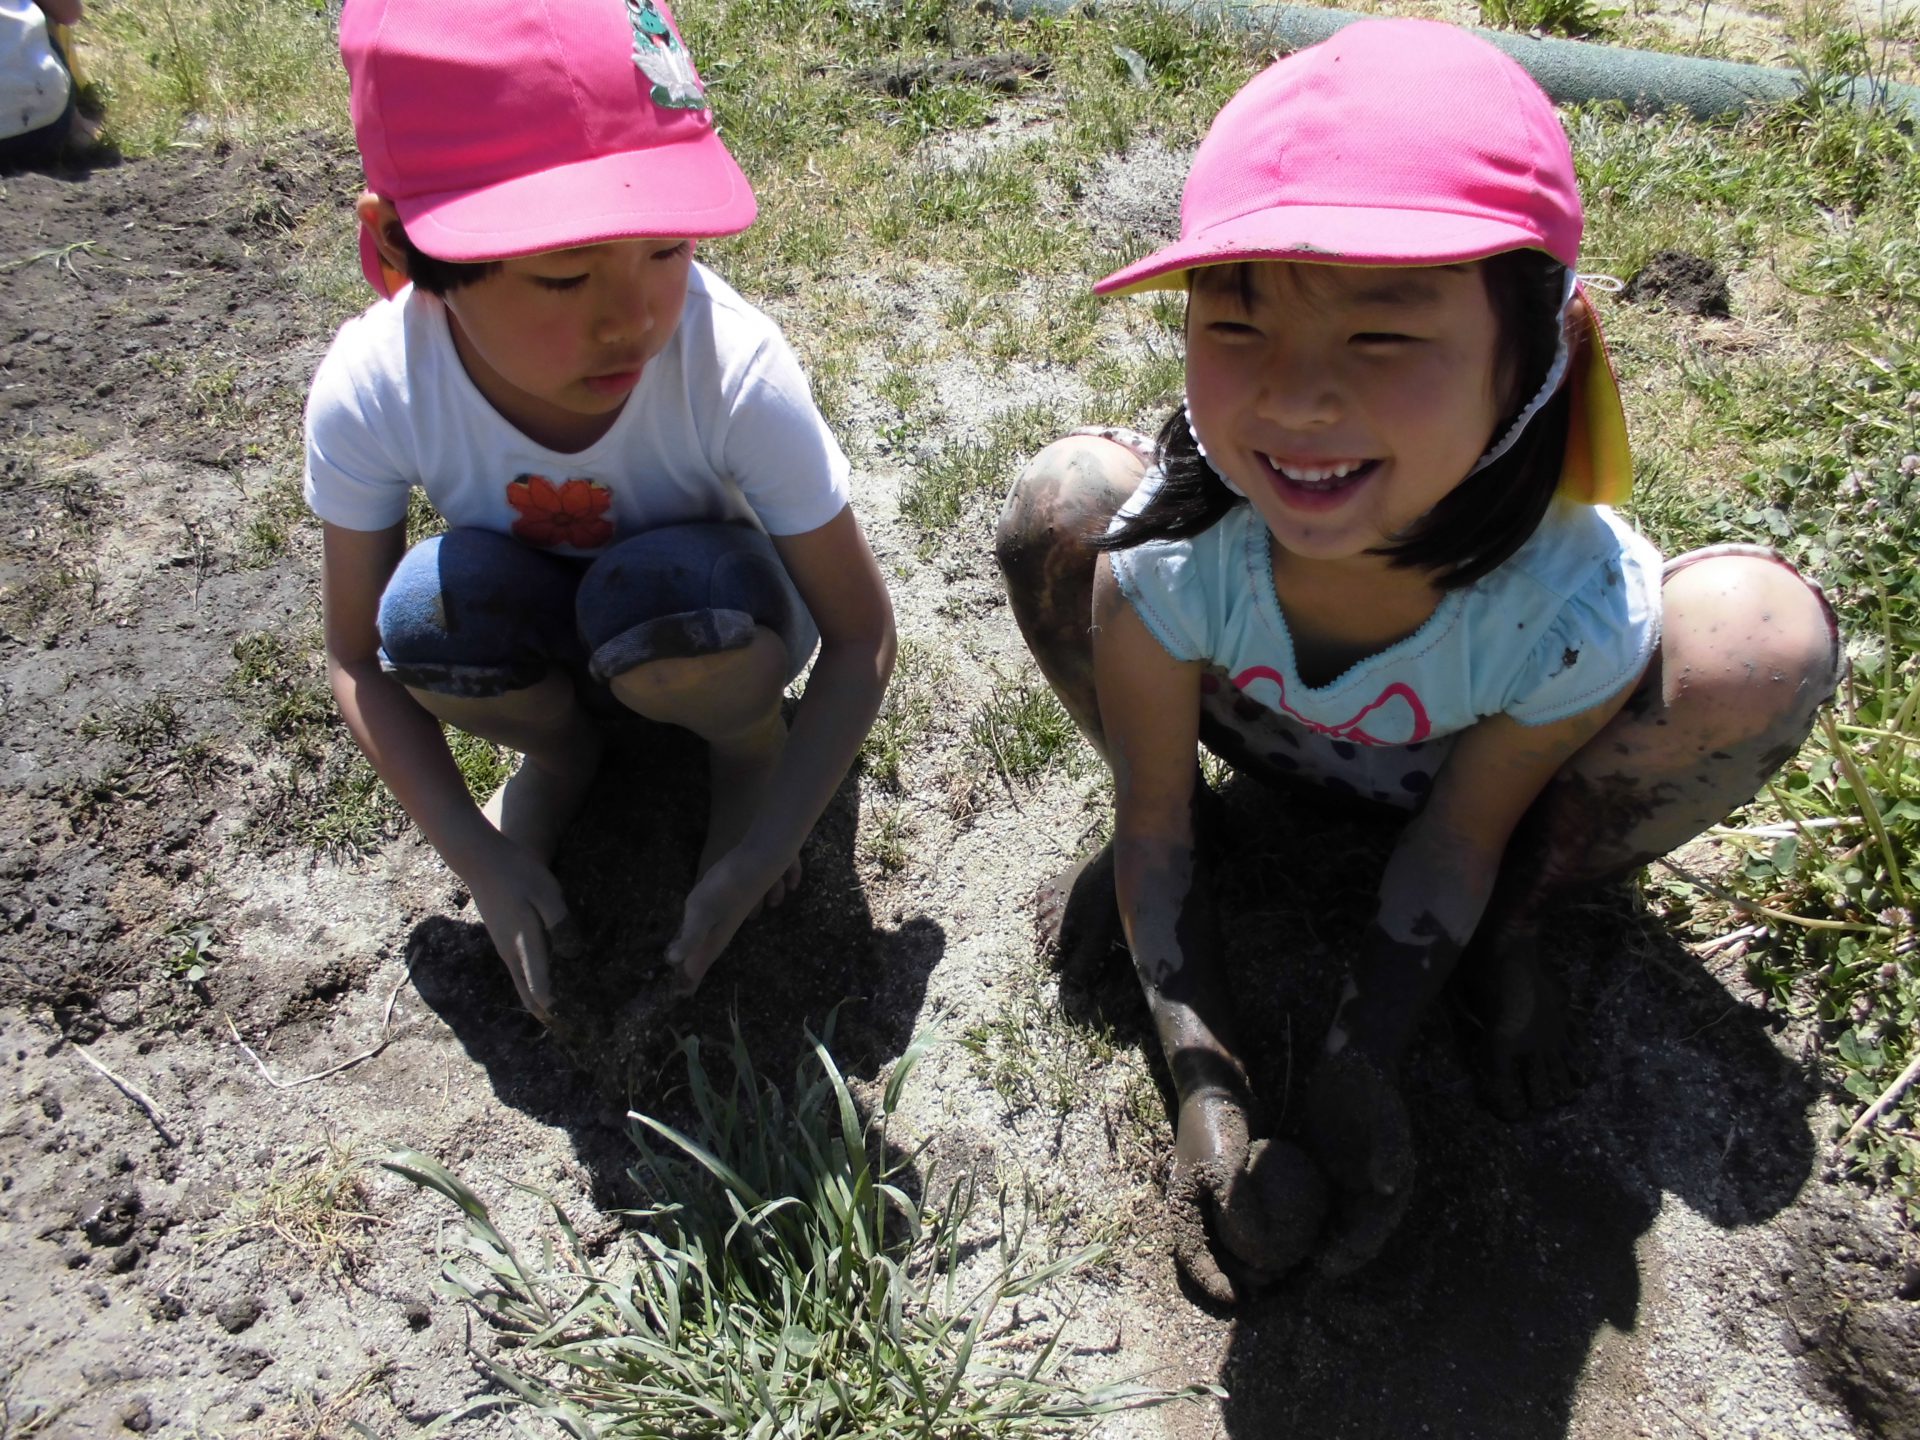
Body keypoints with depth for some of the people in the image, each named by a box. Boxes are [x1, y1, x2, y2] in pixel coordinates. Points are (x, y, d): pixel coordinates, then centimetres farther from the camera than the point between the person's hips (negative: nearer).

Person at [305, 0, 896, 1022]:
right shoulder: (370, 390, -27)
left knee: (672, 594, -36)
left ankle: (746, 742, 0)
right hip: (532, 634, 2)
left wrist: (761, 856, -27)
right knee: (432, 606, -31)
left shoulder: (733, 369, -33)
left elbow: (860, 635, -22)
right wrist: (481, 858, -20)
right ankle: (557, 750, 3)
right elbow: (360, 659, -12)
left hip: (705, 619, -2)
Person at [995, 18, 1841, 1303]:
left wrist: (1360, 1071, -24)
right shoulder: (1165, 560, -36)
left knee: (1766, 638, -29)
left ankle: (1514, 921, -1)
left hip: (1475, 767, 0)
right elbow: (1151, 825, -22)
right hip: (1262, 749, 1)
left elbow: (1461, 834, -20)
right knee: (1058, 507, -26)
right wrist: (1207, 1083, -27)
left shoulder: (1578, 610, -38)